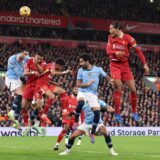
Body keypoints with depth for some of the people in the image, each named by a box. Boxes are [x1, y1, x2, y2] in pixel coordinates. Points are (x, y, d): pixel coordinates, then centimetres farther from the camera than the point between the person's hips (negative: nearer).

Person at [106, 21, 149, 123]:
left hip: (125, 66, -1)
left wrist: (145, 64, -13)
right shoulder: (111, 37, 2)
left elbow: (138, 50, -8)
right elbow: (108, 51, -3)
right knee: (118, 88, -16)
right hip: (115, 65, 1)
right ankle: (117, 114, -12)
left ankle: (134, 113, 16)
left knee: (133, 89, -2)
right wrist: (116, 53, -26)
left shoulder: (128, 38, -9)